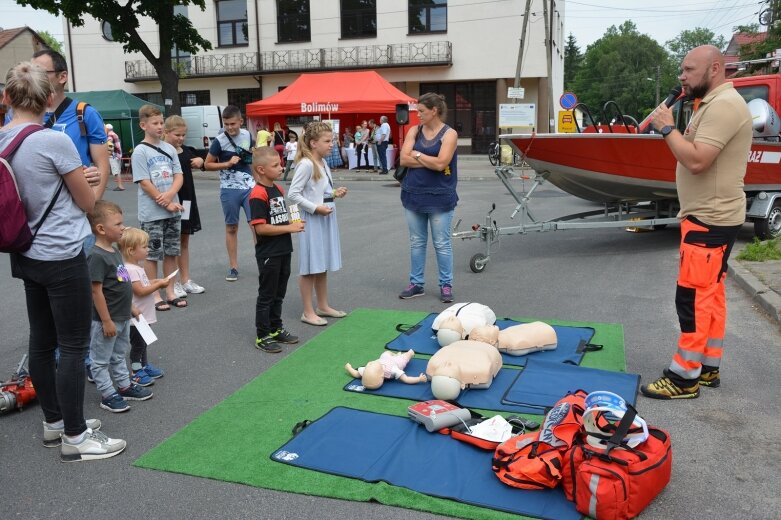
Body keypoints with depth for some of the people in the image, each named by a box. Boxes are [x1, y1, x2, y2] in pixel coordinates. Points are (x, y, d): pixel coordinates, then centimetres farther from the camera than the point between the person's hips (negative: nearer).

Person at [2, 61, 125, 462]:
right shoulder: (55, 142, -17)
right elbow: (88, 202, -7)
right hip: (63, 257, -8)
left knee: (42, 341, 15)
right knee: (74, 346, 0)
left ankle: (54, 422, 29)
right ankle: (75, 436, 9)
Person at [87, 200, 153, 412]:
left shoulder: (114, 251, 6)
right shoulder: (97, 256, -23)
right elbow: (96, 291, -24)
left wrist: (130, 307, 20)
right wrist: (106, 321, -22)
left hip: (122, 317, 10)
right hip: (106, 321, -10)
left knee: (119, 355, 23)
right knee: (101, 360, 8)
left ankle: (125, 386, 35)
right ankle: (108, 395, 17)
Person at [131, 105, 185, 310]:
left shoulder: (169, 149, 8)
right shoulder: (140, 151, -7)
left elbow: (178, 176, 5)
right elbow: (145, 183, -12)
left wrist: (169, 195, -14)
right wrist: (167, 204, -13)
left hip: (173, 211, 5)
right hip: (152, 213, -5)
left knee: (171, 252, 11)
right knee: (152, 254, 3)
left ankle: (170, 292, 21)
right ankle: (154, 295, 13)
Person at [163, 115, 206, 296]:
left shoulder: (187, 151, 7)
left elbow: (200, 164, 23)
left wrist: (200, 161, 1)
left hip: (187, 200, 6)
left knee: (184, 242, 13)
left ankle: (185, 280, 22)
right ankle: (173, 283, 11)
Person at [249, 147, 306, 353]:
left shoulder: (278, 189, 9)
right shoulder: (258, 194, -18)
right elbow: (260, 228, -22)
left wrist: (295, 223, 0)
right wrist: (289, 228, -19)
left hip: (283, 250, 8)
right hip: (268, 254, -8)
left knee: (279, 293, 18)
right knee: (266, 295, 3)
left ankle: (276, 329, 32)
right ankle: (262, 336, 15)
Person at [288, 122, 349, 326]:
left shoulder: (323, 163, 10)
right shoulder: (306, 164, -17)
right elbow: (293, 194, -19)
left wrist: (335, 193, 4)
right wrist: (316, 208, -21)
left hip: (326, 218, 9)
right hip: (312, 220, -9)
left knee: (323, 265, 17)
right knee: (311, 267, 0)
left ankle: (323, 306, 30)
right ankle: (308, 312, 11)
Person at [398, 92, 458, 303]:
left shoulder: (449, 134, -7)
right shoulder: (414, 131, 5)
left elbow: (440, 163, -19)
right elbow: (404, 159, -5)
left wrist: (417, 155, -7)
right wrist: (429, 161, -12)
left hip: (439, 197, -4)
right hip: (413, 194, 4)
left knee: (442, 244, 3)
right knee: (416, 242, 12)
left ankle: (446, 285, 15)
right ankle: (416, 284, 22)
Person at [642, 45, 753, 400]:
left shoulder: (724, 105, -18)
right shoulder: (715, 104, 16)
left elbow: (697, 160, -26)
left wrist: (667, 128, -17)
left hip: (710, 219, -11)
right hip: (709, 215, 11)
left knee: (693, 297, -7)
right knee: (710, 294, 15)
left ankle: (684, 377, 1)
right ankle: (708, 368, 25)